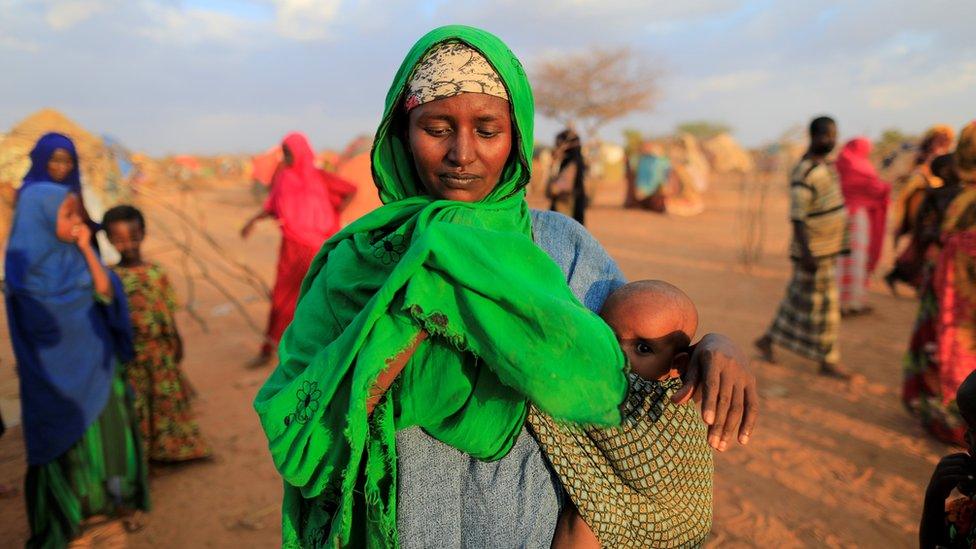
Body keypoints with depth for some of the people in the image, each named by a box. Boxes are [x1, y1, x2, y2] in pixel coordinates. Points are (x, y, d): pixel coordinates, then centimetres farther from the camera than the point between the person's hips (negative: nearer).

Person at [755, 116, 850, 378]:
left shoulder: (825, 166, 12)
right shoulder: (804, 174, -19)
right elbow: (797, 217, -22)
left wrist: (839, 244, 22)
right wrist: (806, 253, -25)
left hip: (828, 251, 10)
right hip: (814, 252, -10)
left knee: (799, 300, 16)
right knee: (821, 306, 0)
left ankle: (767, 340, 28)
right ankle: (828, 361, 11)